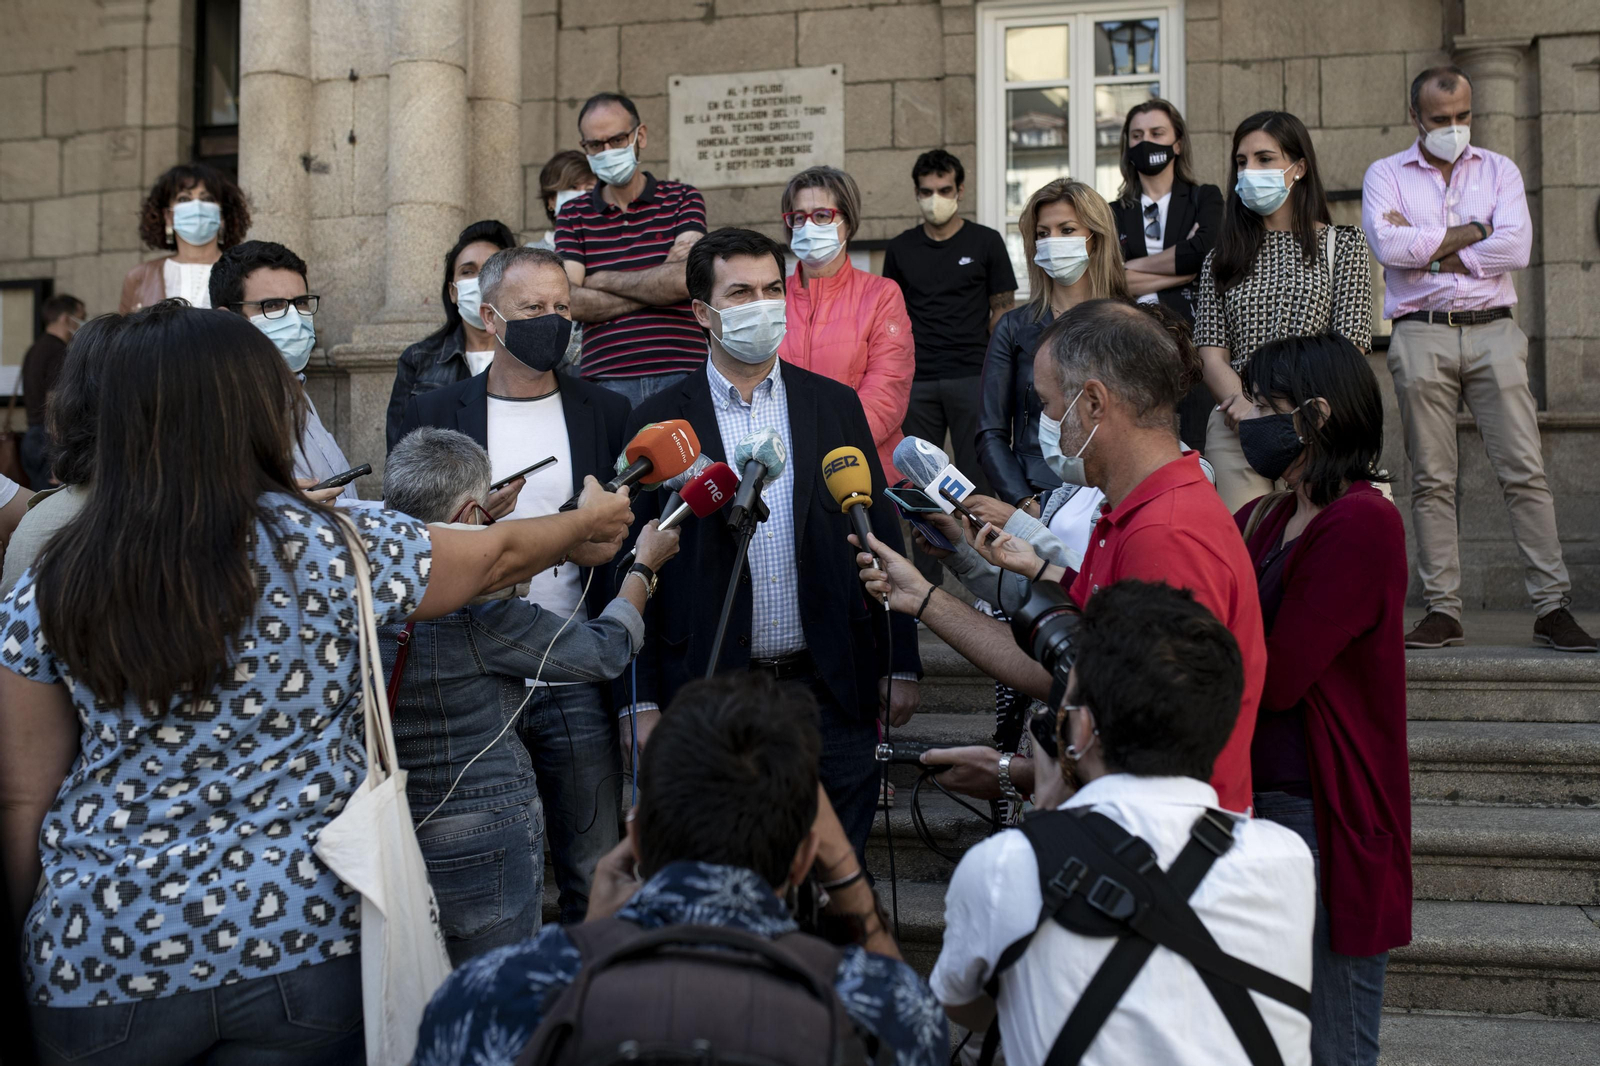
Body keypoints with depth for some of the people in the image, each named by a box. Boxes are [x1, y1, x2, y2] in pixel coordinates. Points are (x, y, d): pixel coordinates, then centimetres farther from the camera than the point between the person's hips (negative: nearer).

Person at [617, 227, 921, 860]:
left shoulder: (836, 405, 8)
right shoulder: (659, 423, 1)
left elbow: (881, 534, 9)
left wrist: (901, 665, 6)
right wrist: (643, 701, -2)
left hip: (830, 689, 2)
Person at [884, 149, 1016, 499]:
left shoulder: (986, 242, 5)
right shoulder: (900, 249, 12)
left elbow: (1002, 309, 5)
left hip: (972, 377, -2)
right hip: (915, 381, 2)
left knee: (977, 476, -2)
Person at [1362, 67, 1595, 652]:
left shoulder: (1499, 170, 14)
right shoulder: (1386, 175, 10)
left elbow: (1516, 247, -3)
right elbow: (1387, 245, -10)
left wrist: (1427, 249, -4)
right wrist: (1470, 234, -2)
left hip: (1493, 332, 1)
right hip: (1421, 336, -1)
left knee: (1525, 471, -5)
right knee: (1431, 479, -1)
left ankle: (1552, 607, -3)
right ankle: (1442, 612, 3)